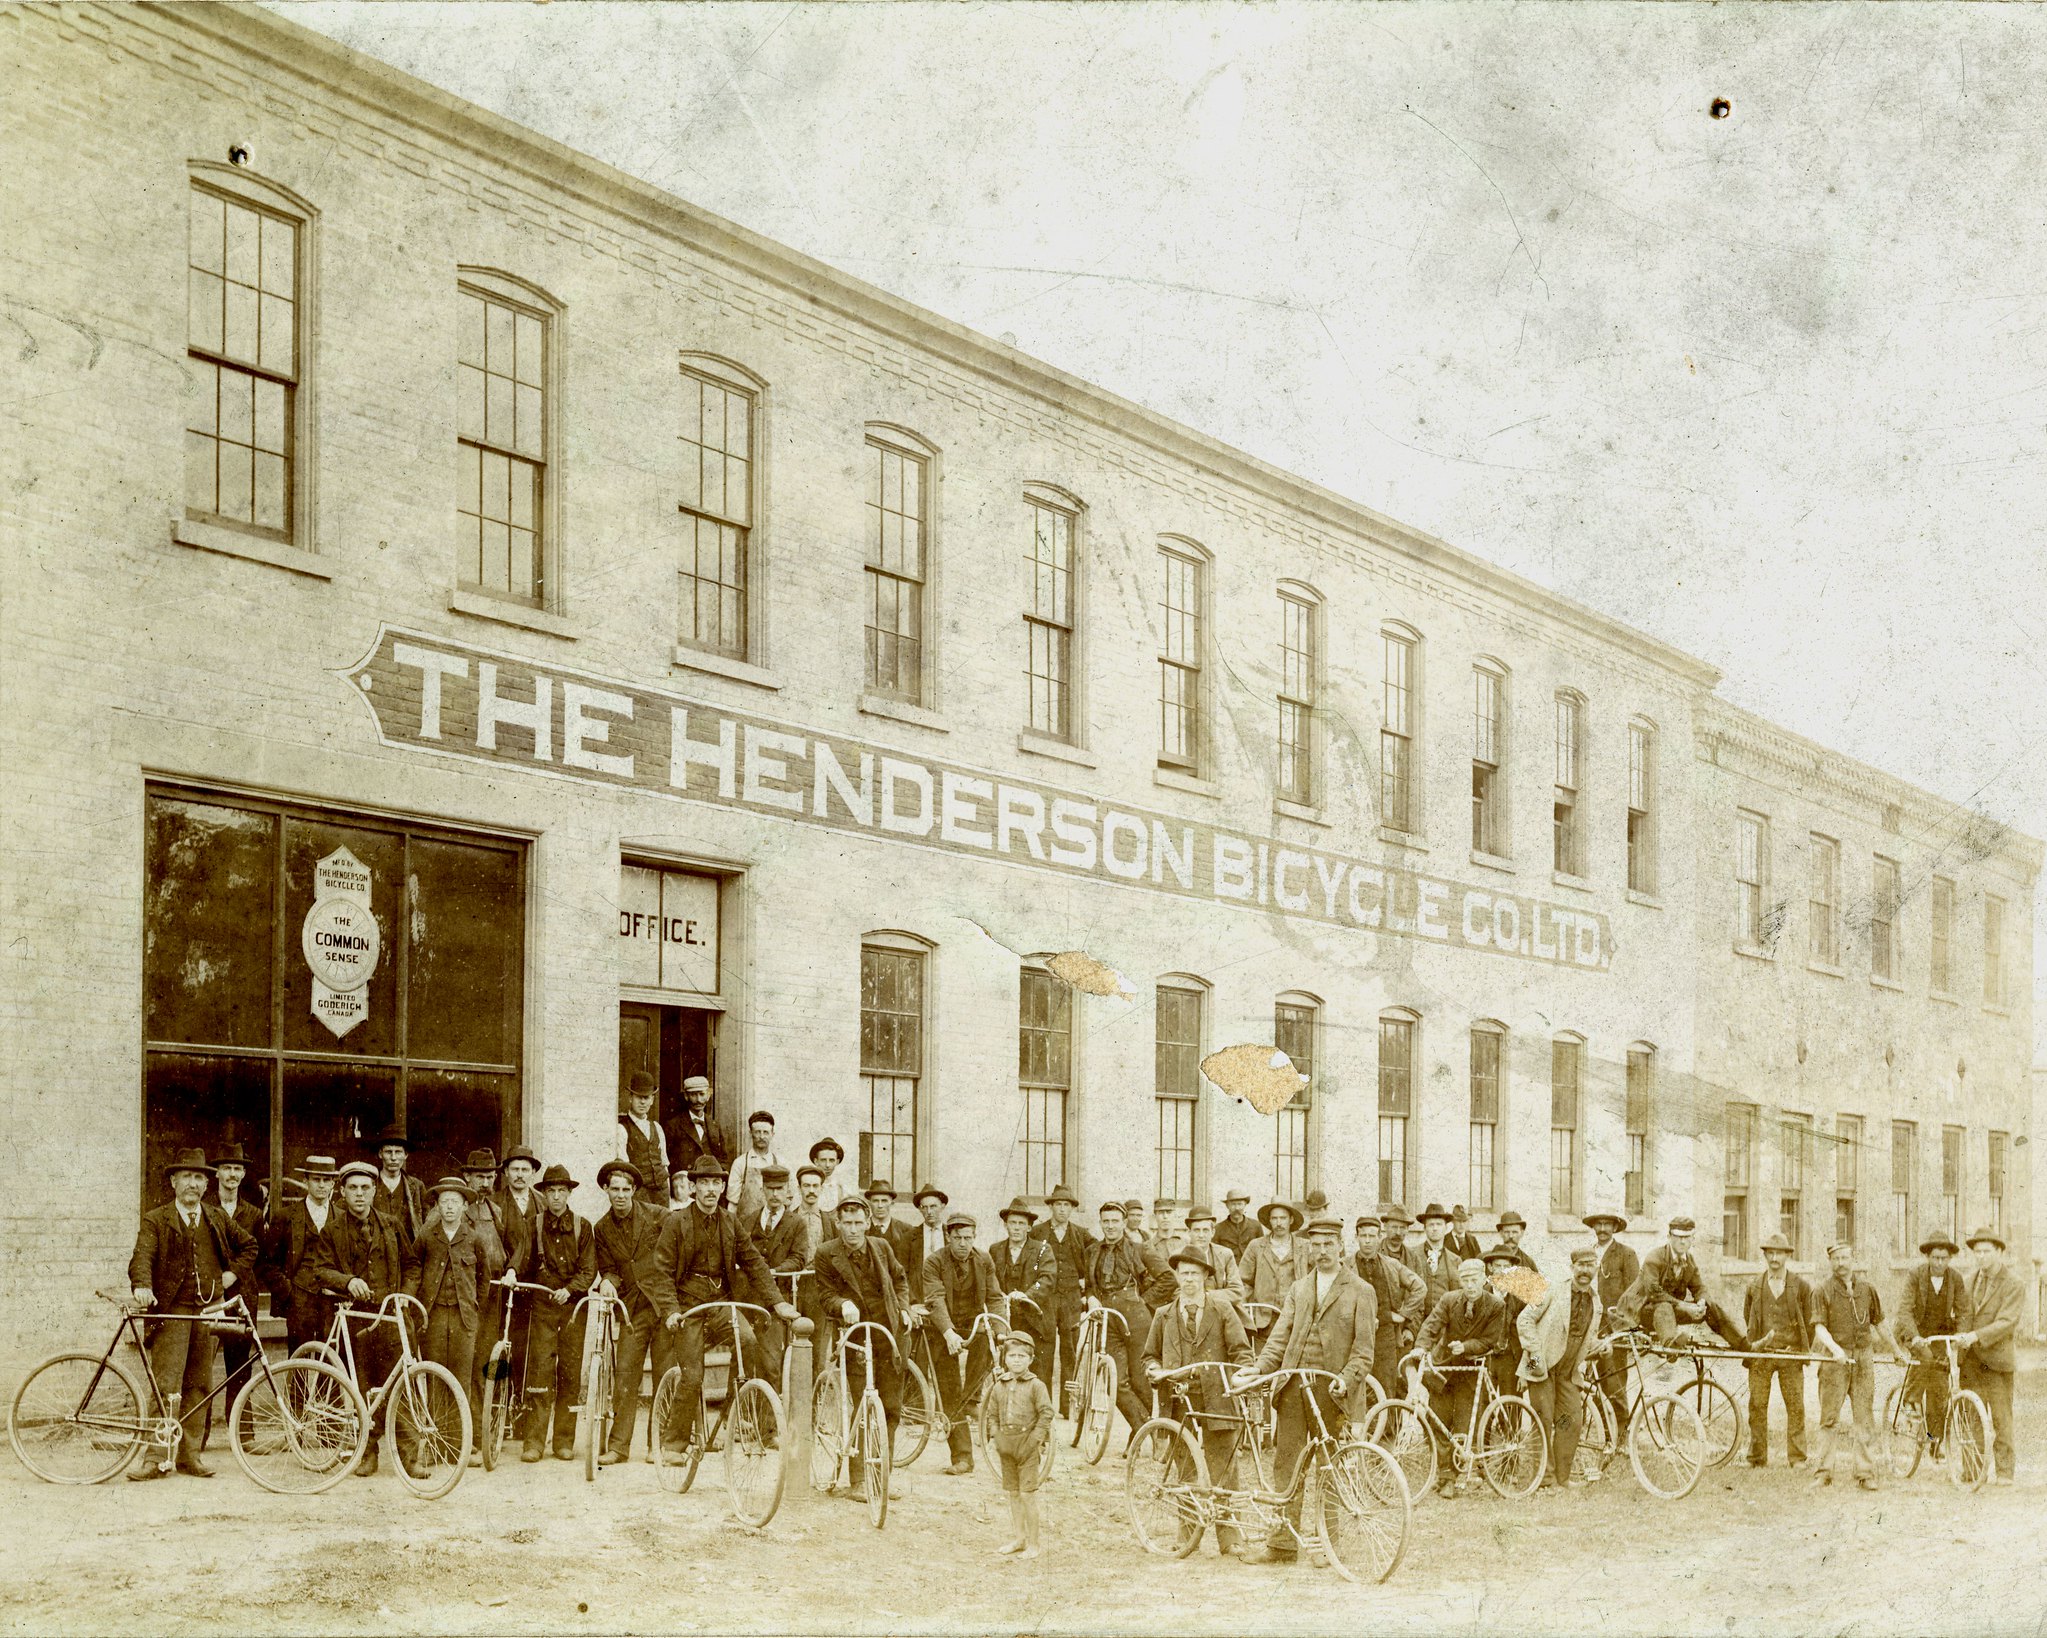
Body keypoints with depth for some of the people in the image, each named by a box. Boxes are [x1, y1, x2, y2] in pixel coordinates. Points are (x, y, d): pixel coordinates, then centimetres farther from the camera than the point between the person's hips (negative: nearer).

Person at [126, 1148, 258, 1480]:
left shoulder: (217, 1219, 15)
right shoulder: (156, 1221, 2)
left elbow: (249, 1245, 27)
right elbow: (142, 1256, -13)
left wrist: (233, 1273, 12)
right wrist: (142, 1286, -32)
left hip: (208, 1310, 4)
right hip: (171, 1310, -4)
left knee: (199, 1387, 6)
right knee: (166, 1385, -10)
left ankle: (189, 1455, 12)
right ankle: (159, 1457, -9)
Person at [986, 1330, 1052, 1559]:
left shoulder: (1035, 1385, -7)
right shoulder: (998, 1387, 7)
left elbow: (1046, 1413, -8)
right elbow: (994, 1415, 14)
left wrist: (1037, 1439, -12)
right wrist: (997, 1441, 8)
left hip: (1028, 1444, -5)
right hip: (1006, 1443, 5)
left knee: (1028, 1494, -5)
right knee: (1012, 1493, 13)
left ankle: (1032, 1543, 1)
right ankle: (1018, 1537, 23)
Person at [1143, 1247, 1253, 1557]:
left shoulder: (1222, 1308, 7)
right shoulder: (1164, 1316, 14)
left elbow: (1241, 1350, 3)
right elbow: (1150, 1355, 22)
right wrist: (1155, 1370, 0)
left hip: (1217, 1399, -2)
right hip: (1180, 1400, 2)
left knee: (1223, 1472, -2)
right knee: (1182, 1469, 3)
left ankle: (1227, 1538, 3)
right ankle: (1187, 1532, 13)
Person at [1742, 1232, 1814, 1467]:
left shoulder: (1801, 1286, 6)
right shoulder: (1754, 1286, 11)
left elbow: (1809, 1321, 9)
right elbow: (1746, 1319, 19)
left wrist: (1803, 1350, 5)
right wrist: (1749, 1345, 11)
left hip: (1791, 1354, -1)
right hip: (1760, 1354, 1)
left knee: (1796, 1406, -2)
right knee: (1757, 1406, -1)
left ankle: (1797, 1457, 5)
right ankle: (1757, 1458, 4)